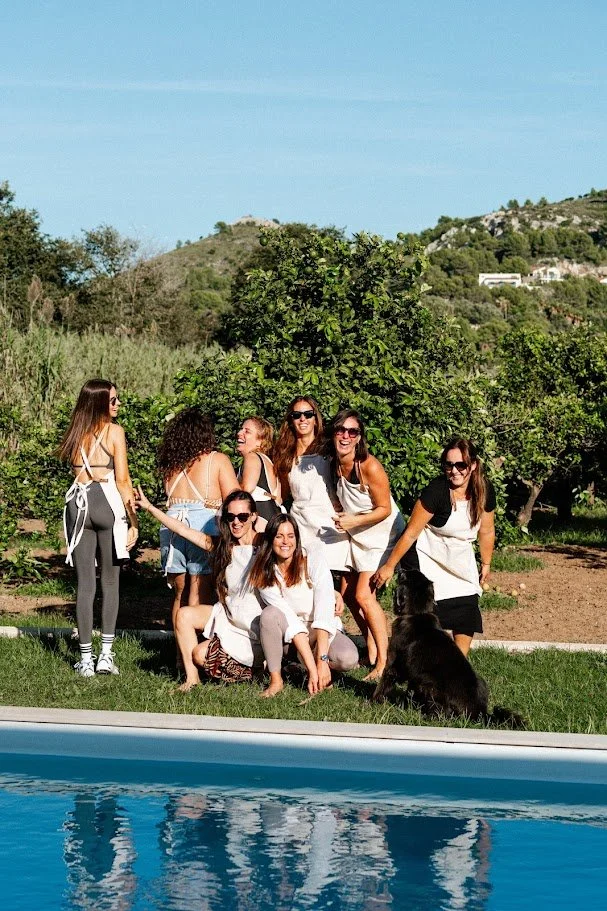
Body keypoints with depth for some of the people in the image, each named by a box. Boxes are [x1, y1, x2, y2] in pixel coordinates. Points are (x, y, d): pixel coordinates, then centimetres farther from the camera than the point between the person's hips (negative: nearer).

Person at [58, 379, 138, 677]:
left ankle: (86, 659, 5)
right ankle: (106, 655, 3)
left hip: (78, 503, 3)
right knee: (110, 581, 8)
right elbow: (122, 480, -5)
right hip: (107, 502, -3)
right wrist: (133, 519, -2)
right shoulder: (114, 431, -4)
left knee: (85, 583, 5)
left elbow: (75, 470, 7)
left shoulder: (75, 432, 11)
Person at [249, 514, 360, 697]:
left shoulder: (313, 559, -15)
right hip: (288, 634, 1)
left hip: (322, 630, -1)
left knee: (348, 658, -33)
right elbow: (288, 619, -22)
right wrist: (312, 667, -32)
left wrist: (322, 660, -36)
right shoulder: (265, 575, -12)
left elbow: (324, 607, -26)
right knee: (270, 614, -32)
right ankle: (276, 680, -20)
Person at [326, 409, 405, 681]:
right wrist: (342, 517, -2)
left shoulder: (369, 467, -27)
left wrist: (354, 520, -29)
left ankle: (384, 660, -8)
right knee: (348, 593, 10)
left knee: (363, 595, -15)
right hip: (358, 537, 8)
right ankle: (371, 649, 25)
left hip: (384, 535, -8)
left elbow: (384, 509, -21)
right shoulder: (335, 464, -6)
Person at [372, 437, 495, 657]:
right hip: (425, 557, -5)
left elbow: (486, 531, 6)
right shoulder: (437, 490, -27)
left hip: (459, 560, 5)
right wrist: (389, 566, -13)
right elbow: (411, 532, -20)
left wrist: (486, 564, 17)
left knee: (467, 614, -1)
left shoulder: (484, 491, -12)